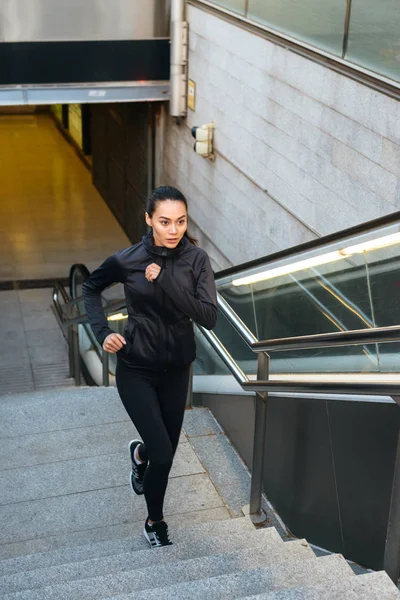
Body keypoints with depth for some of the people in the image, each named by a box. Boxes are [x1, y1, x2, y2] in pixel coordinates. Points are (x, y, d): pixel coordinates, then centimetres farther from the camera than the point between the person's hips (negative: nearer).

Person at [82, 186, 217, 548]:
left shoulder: (196, 259, -12)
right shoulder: (127, 260, -15)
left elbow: (209, 318, -21)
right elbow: (91, 288, 5)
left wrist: (166, 280, -28)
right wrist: (102, 331, -9)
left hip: (177, 368, 3)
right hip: (136, 370, -3)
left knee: (168, 448, 16)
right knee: (163, 454, -8)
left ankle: (140, 453, 55)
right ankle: (156, 522, 21)